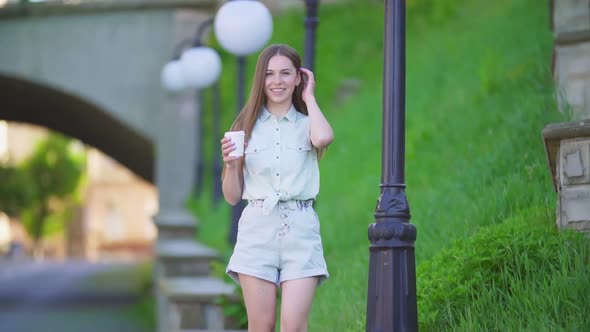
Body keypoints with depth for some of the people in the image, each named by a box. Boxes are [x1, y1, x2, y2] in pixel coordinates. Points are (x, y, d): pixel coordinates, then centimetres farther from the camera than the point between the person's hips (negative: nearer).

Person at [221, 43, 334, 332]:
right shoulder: (247, 125, 9)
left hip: (300, 230, -1)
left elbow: (323, 138, -20)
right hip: (257, 229, 1)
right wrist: (230, 163, -9)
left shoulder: (307, 125, 8)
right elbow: (232, 197, 11)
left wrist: (309, 97, -2)